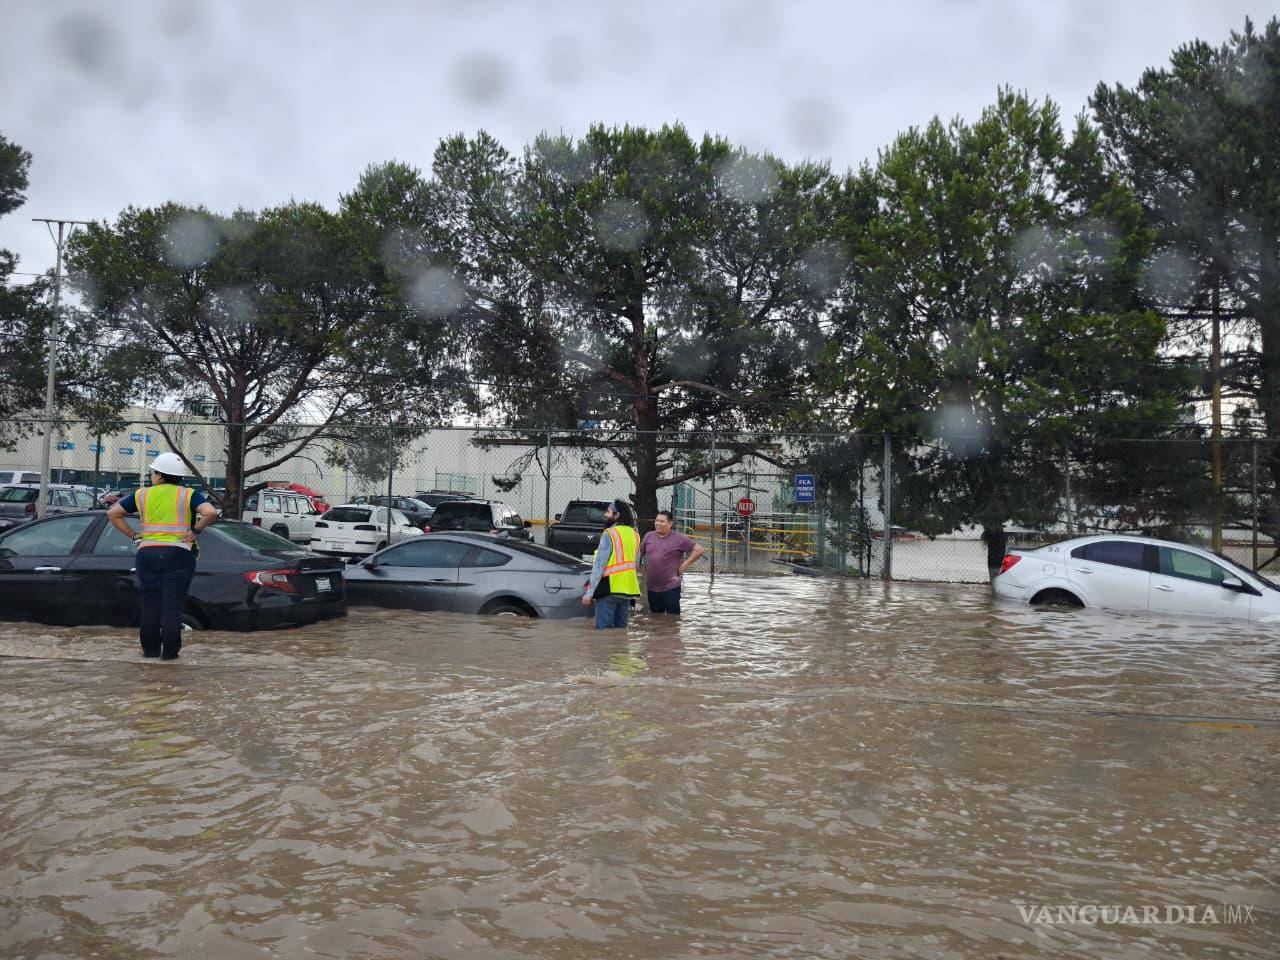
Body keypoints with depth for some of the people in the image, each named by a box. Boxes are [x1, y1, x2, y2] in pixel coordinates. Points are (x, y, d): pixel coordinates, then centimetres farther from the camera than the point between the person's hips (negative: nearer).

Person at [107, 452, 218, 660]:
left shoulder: (142, 495, 9)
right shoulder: (188, 495, 0)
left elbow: (113, 513, 12)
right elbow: (211, 513, -16)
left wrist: (133, 535, 10)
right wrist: (196, 531, -4)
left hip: (147, 555, 2)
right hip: (178, 555, -2)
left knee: (150, 605, 11)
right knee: (172, 607, 0)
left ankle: (150, 649, 17)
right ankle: (170, 651, 3)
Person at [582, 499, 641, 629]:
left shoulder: (609, 534, -10)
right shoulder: (634, 535, 12)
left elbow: (599, 565, -14)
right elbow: (635, 564, 13)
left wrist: (590, 592, -13)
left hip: (609, 589, -7)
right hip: (628, 589, 7)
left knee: (603, 629, -2)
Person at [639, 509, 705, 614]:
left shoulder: (679, 539, -7)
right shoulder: (649, 536, 7)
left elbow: (699, 550, -7)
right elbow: (639, 552, 21)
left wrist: (685, 565, -8)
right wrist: (644, 564, 7)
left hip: (671, 587, -5)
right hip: (651, 587, 5)